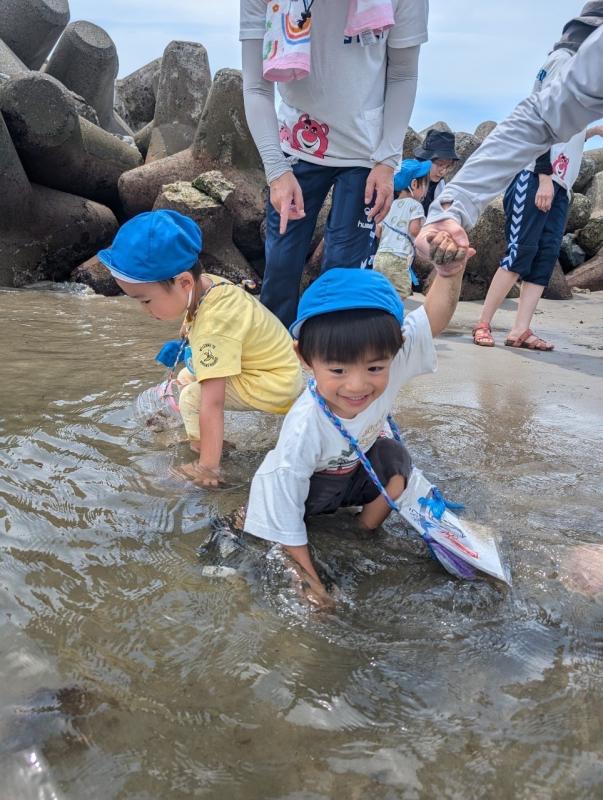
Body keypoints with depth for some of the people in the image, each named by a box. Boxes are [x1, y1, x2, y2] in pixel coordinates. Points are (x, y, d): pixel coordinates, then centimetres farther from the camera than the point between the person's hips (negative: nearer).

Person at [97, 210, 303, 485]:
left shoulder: (213, 328, -36)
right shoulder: (207, 282, -12)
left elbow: (212, 405, -35)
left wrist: (208, 466, -30)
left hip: (275, 386, -10)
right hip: (277, 362, 10)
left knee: (192, 397, -17)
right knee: (187, 377, 12)